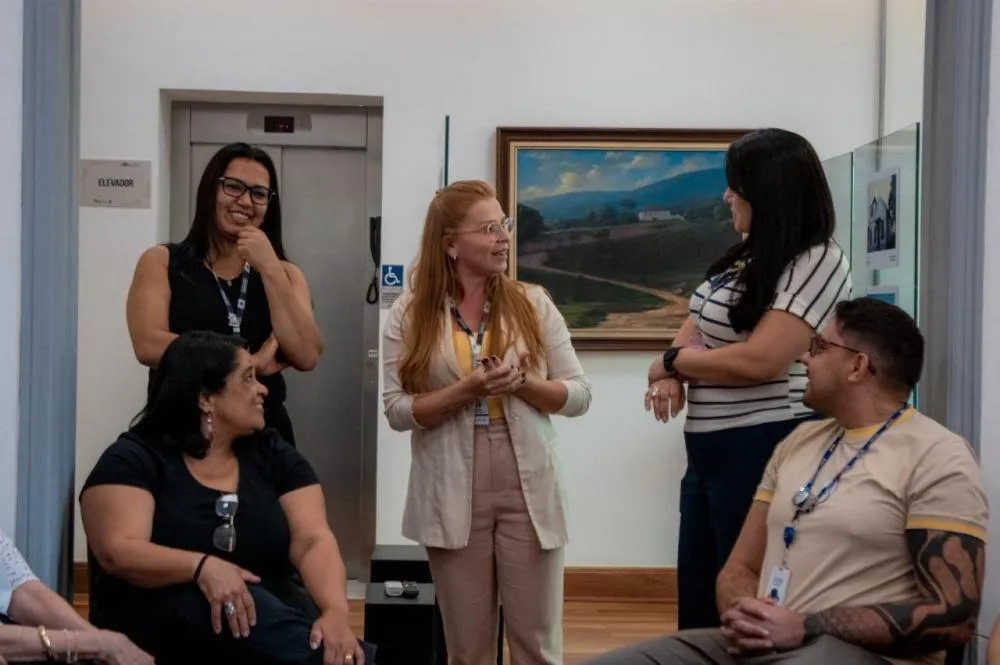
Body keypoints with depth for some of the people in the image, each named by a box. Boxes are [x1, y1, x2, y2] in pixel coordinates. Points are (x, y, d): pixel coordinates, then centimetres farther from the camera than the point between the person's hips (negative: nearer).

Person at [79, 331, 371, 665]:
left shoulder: (273, 454, 10)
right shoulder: (134, 459, -1)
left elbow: (312, 541, -3)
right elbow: (118, 552, -16)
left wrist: (336, 613, -24)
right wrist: (202, 566, -34)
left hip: (270, 612, 2)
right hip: (158, 618, -2)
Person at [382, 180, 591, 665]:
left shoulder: (533, 304, 2)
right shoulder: (410, 315, -1)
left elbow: (579, 395, 1)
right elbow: (398, 411, -6)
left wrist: (523, 383, -16)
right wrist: (466, 390, -18)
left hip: (527, 493, 1)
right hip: (453, 498, 0)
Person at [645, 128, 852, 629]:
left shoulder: (817, 261, -15)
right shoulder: (746, 257, 12)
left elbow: (758, 361, -23)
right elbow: (697, 325, 16)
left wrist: (671, 361, -9)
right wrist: (672, 376, -7)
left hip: (762, 452, -9)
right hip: (709, 450, 9)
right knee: (696, 600, 16)